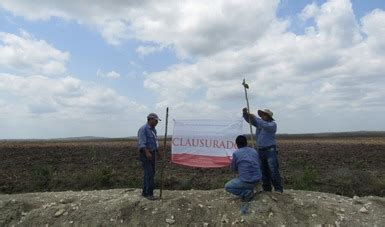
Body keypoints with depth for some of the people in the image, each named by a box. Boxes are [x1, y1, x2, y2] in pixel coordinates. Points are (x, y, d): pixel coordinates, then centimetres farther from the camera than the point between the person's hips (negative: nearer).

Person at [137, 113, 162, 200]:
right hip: (145, 154, -9)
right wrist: (147, 153, -34)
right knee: (149, 173, -10)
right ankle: (149, 193, -2)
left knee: (151, 173, 11)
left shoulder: (153, 129, 14)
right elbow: (141, 143, -23)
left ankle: (145, 192, 20)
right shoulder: (143, 129, -15)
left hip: (152, 154, 9)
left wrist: (158, 152, 26)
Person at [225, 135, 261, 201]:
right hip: (257, 180, 6)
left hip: (246, 182, -6)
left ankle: (246, 193, -2)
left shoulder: (236, 153, -8)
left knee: (227, 186, 15)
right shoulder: (254, 151, 7)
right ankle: (250, 190, 20)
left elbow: (233, 169, 4)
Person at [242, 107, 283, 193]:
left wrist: (255, 118, -27)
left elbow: (266, 126, -26)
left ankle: (279, 190, -1)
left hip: (270, 150, -6)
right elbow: (248, 119, 10)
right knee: (264, 172, 9)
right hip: (260, 151, 6)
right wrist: (245, 112, -11)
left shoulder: (272, 124, -4)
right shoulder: (259, 122, 13)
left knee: (274, 171, -8)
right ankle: (266, 189, 16)